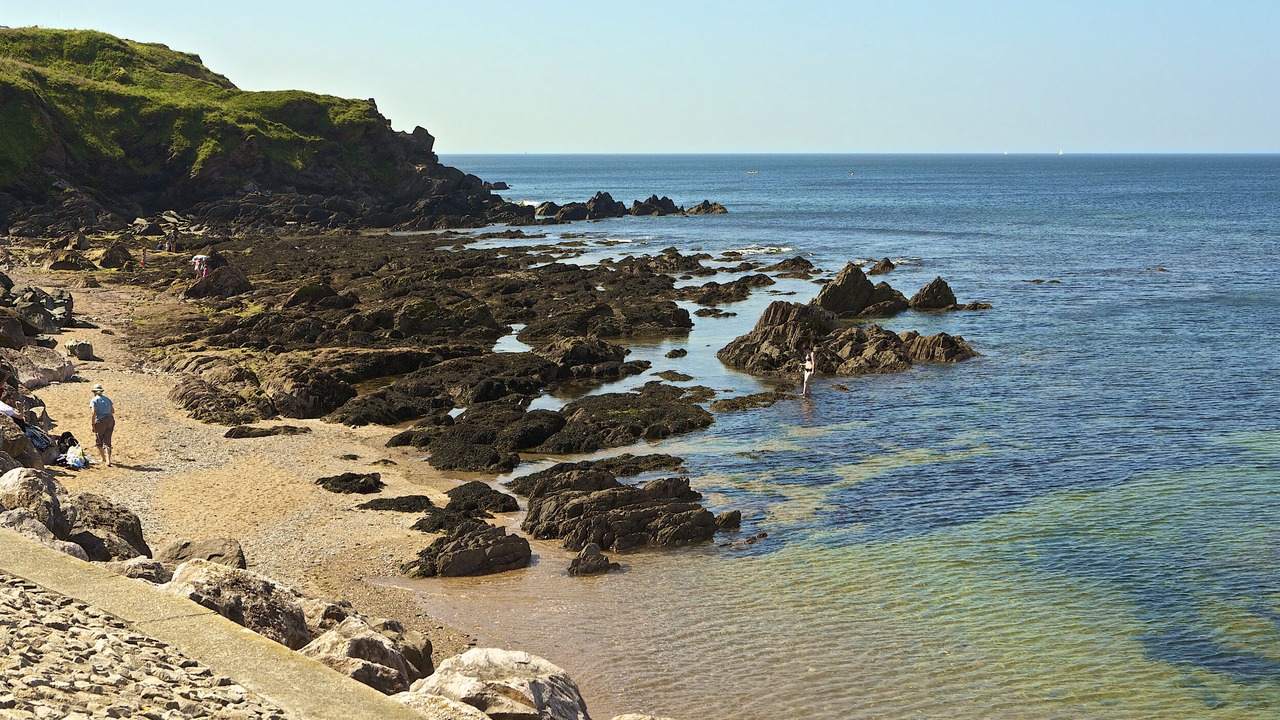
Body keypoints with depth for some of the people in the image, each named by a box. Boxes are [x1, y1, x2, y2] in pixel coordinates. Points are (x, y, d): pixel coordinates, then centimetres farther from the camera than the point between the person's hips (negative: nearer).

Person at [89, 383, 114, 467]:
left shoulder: (94, 400, -3)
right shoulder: (107, 399, 13)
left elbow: (94, 413, -14)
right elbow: (113, 411, 18)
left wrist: (93, 425, -12)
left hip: (100, 421, -4)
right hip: (110, 420, 4)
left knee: (98, 441, 18)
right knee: (107, 441, 6)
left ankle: (104, 458, 28)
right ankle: (108, 460, -8)